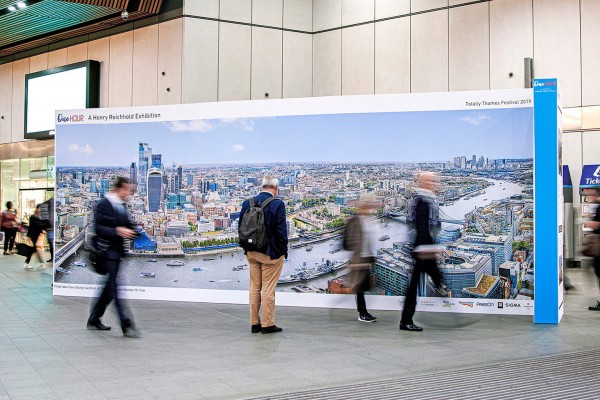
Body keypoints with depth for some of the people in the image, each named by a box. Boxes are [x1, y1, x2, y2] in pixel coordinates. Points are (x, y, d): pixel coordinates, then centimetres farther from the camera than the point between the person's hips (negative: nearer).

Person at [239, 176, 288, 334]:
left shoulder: (247, 203, 1)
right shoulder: (277, 204, -14)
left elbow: (241, 228, 6)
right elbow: (281, 231, -14)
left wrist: (246, 248, 14)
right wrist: (284, 251, -4)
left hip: (251, 253, 5)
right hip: (271, 253, -5)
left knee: (254, 288, 13)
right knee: (268, 289, 3)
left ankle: (255, 323, 20)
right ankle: (267, 324, 10)